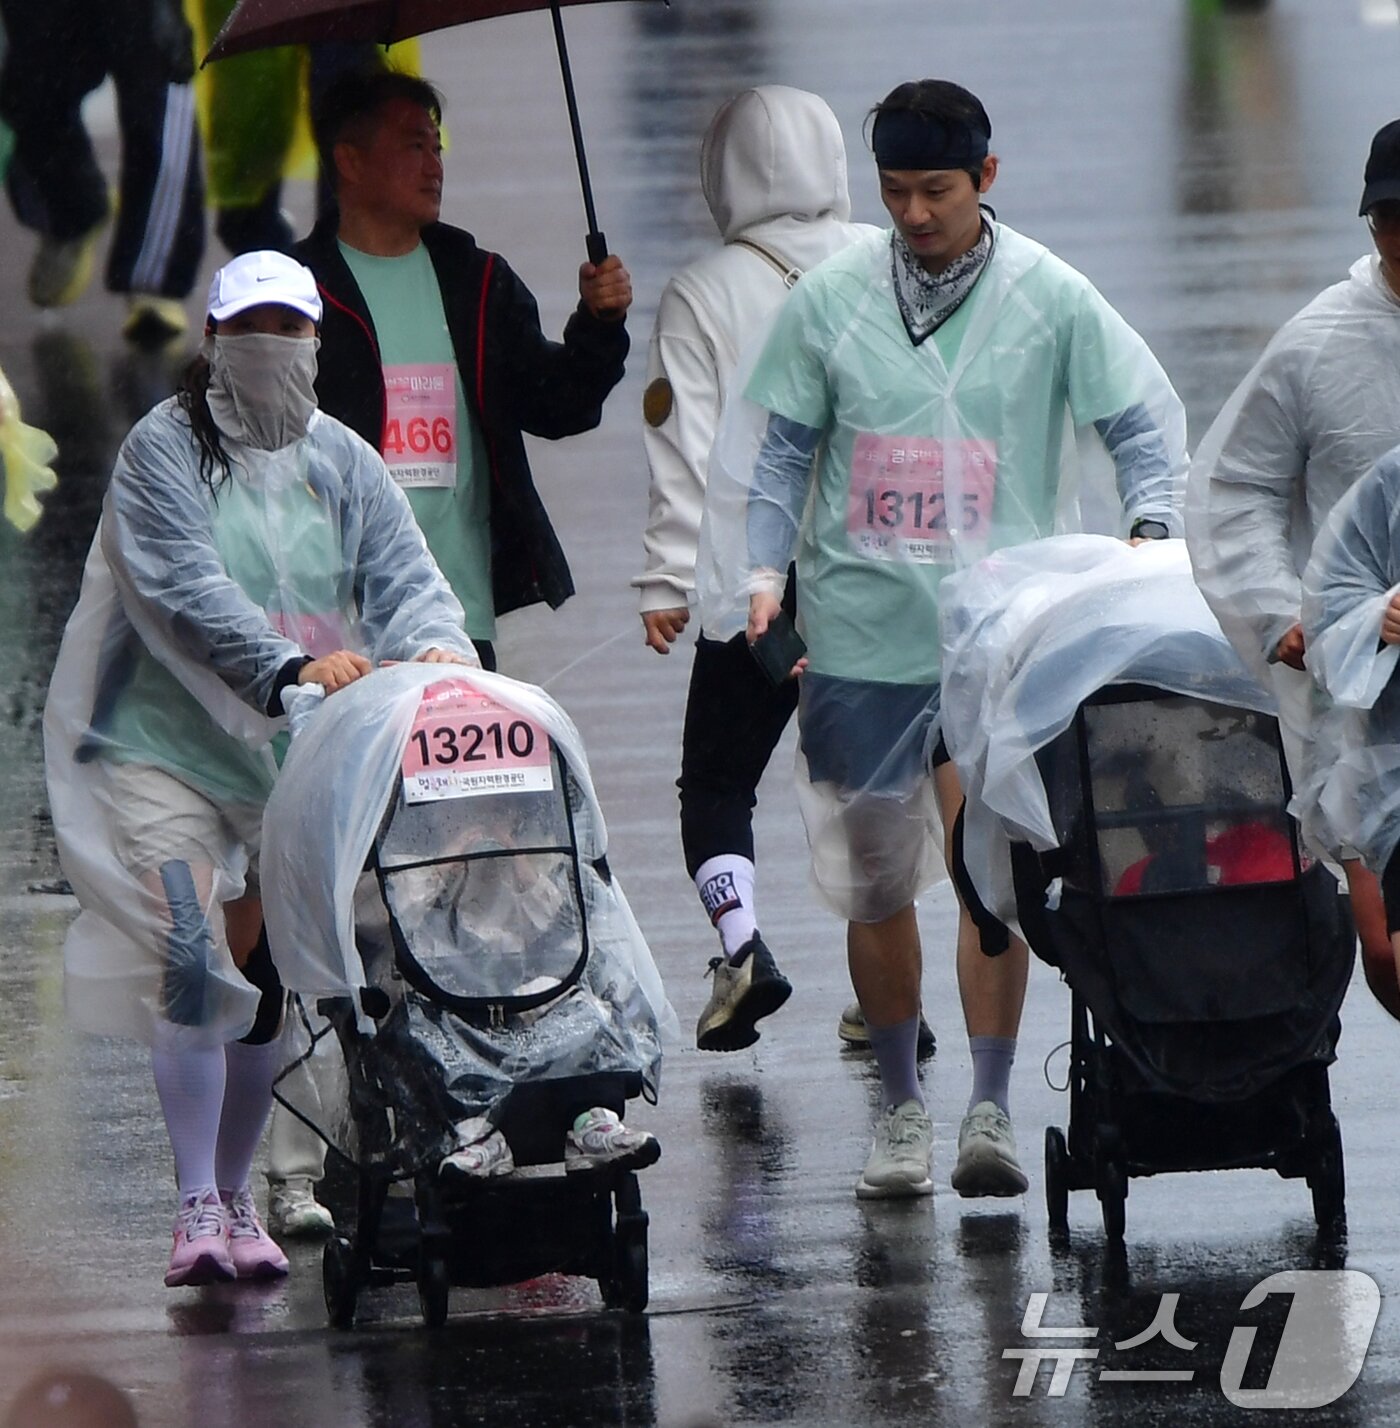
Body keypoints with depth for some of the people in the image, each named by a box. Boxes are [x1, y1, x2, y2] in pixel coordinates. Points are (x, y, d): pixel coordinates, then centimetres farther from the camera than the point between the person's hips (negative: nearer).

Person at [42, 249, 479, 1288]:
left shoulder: (342, 462, 10)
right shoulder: (163, 451, -6)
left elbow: (403, 575, -3)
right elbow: (186, 592, -19)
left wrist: (435, 647, -27)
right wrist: (290, 667, -33)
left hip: (294, 757, 5)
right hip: (165, 745, -5)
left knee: (265, 984, 7)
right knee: (193, 967, -17)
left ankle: (236, 1196, 20)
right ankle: (197, 1209, -17)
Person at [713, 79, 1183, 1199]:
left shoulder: (1050, 298, 1)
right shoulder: (830, 299, 5)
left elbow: (1147, 421, 5)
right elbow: (785, 448, 11)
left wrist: (1149, 529, -12)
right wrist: (763, 574, -1)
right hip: (860, 632, 2)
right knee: (875, 879, 5)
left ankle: (992, 1110, -6)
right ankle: (901, 1108, 19)